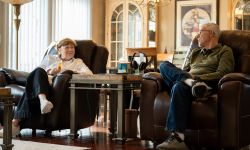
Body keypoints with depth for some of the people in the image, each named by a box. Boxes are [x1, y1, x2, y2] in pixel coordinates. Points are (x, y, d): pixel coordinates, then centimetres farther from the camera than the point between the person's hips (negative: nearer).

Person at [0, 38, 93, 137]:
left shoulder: (78, 62, 25)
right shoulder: (50, 58, 30)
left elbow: (90, 74, 5)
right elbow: (39, 72, 20)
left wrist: (71, 72, -6)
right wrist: (49, 73, -1)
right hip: (43, 84, 2)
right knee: (39, 71, -35)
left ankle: (15, 123, -40)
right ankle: (42, 99, -62)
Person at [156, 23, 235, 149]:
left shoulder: (224, 51, 15)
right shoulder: (194, 52, 33)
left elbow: (221, 74, -2)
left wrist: (197, 77, -13)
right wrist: (189, 78, -1)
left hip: (207, 84, -5)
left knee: (179, 86, -39)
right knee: (164, 65, -17)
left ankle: (177, 137, -49)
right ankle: (190, 82, -42)